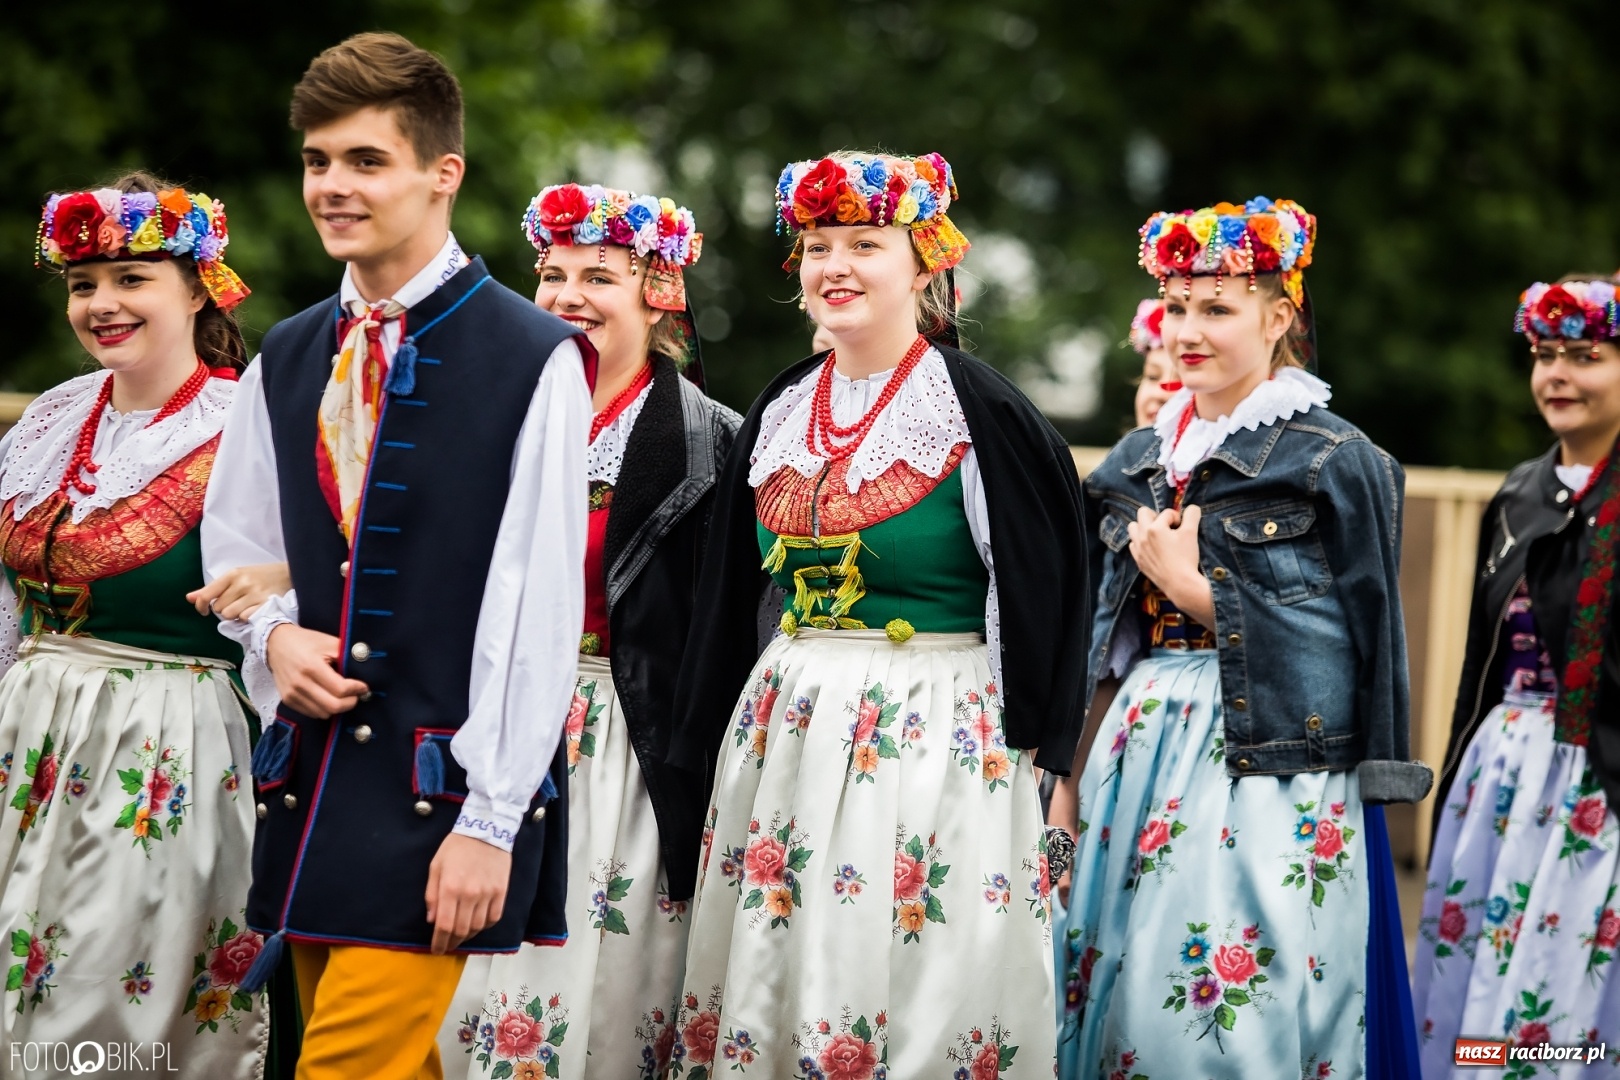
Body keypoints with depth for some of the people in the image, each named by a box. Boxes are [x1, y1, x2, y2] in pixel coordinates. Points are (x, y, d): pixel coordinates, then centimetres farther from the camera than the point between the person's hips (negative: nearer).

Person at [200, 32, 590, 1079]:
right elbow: (234, 538, 23)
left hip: (444, 790, -6)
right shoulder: (288, 360, 11)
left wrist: (490, 822, -14)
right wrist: (275, 633, 1)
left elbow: (539, 610, -12)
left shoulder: (534, 359, -9)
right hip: (310, 778, 6)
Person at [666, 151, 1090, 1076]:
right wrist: (704, 749, 15)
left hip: (936, 735, -6)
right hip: (782, 733, 6)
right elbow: (733, 598, 16)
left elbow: (1040, 590, -7)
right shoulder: (782, 413, 10)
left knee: (918, 990, -4)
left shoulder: (978, 411, -8)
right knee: (773, 977, 8)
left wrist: (1022, 742, -9)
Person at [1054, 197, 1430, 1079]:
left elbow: (1357, 647, -10)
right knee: (1116, 993, 5)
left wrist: (1196, 590, -13)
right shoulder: (1140, 460, 13)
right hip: (1142, 749, 6)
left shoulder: (1336, 462, -5)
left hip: (1269, 771, -6)